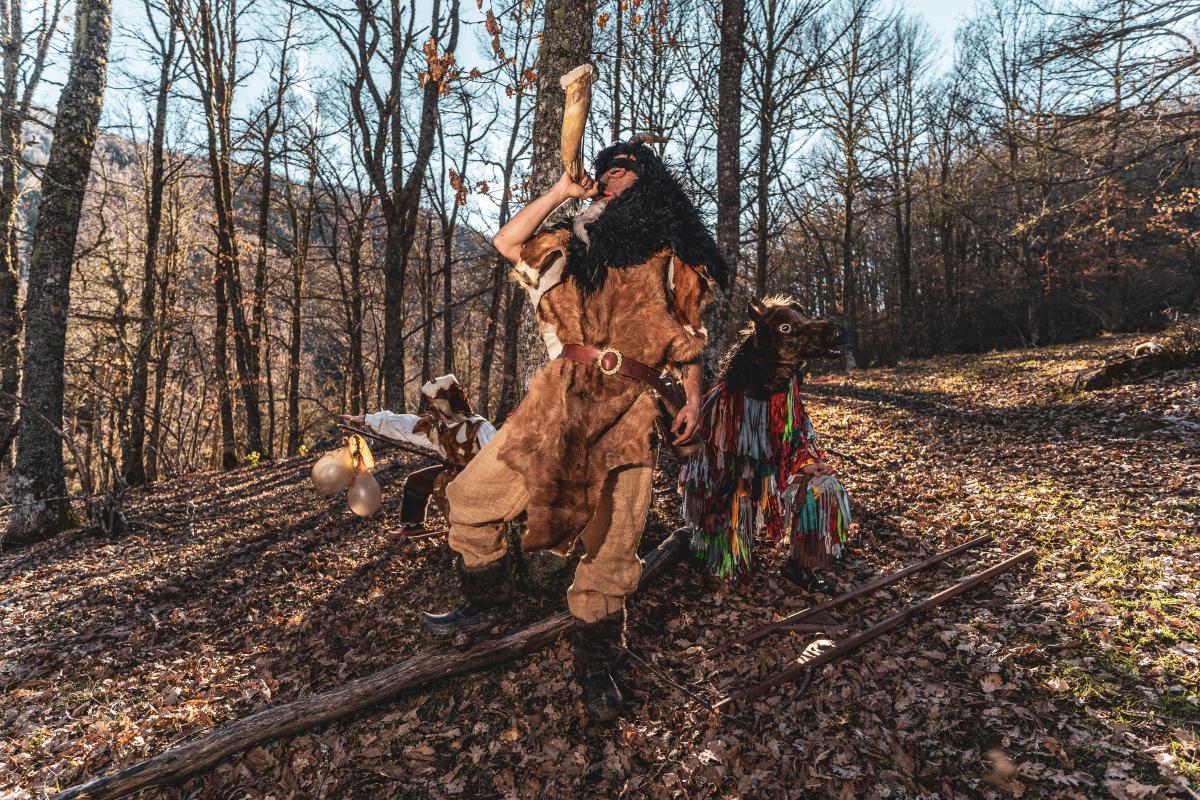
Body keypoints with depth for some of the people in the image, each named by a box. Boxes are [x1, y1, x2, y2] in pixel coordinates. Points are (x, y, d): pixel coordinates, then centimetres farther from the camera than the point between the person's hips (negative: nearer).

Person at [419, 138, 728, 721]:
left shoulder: (676, 255, 13)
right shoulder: (578, 241, 19)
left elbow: (690, 336, 11)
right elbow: (507, 242, 9)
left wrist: (692, 398, -1)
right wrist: (562, 191, 11)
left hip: (631, 410, -2)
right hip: (561, 395, 3)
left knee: (613, 543, -1)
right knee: (471, 495, -1)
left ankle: (595, 665, 17)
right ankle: (487, 602, 22)